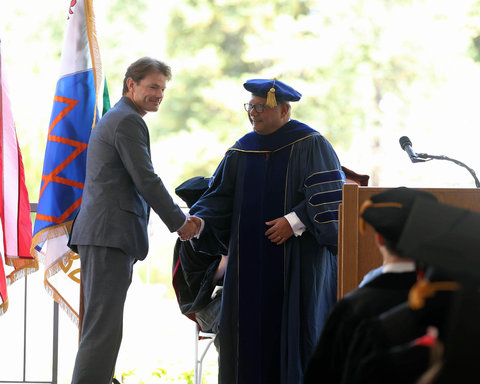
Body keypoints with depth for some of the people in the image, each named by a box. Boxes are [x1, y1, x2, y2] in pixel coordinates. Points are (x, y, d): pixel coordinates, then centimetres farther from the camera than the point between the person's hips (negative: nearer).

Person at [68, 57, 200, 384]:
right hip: (111, 234, -11)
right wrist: (179, 222, -3)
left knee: (102, 326, 11)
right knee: (104, 327, -14)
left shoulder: (113, 119, 25)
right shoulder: (128, 121, -9)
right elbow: (145, 179, -13)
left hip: (102, 234, 11)